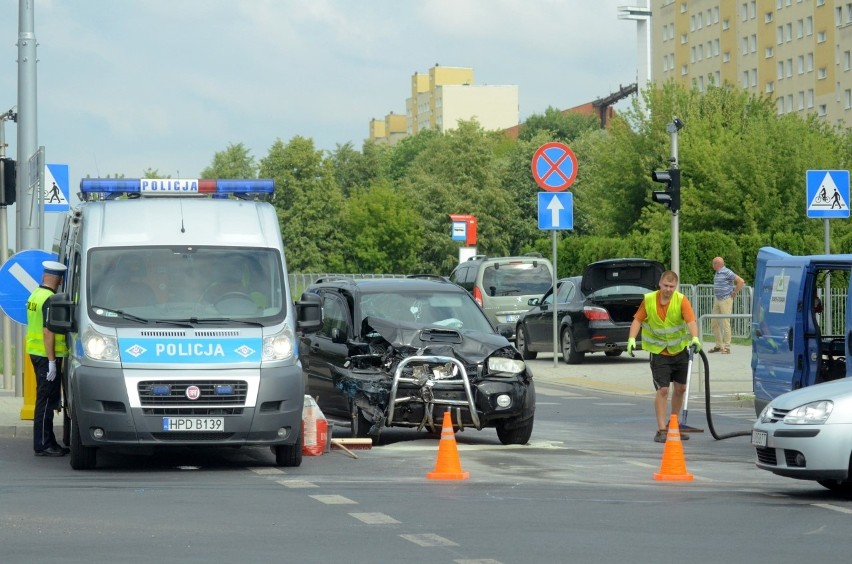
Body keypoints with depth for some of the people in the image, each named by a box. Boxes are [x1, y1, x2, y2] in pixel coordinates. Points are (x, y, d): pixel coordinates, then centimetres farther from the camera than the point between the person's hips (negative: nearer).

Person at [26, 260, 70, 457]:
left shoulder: (35, 295, 13)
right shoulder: (50, 300, -16)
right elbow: (48, 331, -21)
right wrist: (52, 361, -20)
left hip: (35, 351, 10)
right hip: (48, 354, -10)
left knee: (45, 398, 15)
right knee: (46, 399, -6)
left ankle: (48, 442, 20)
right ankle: (42, 445, -5)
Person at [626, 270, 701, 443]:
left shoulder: (681, 300, -13)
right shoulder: (649, 300, -8)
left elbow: (691, 320, -25)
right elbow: (638, 320, 0)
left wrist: (695, 338, -43)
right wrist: (632, 339, -14)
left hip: (680, 350, 2)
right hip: (659, 352, -2)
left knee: (681, 388, 11)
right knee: (663, 390, -10)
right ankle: (661, 430, -6)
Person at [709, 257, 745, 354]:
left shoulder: (727, 272, -14)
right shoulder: (717, 274, 12)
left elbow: (741, 281, -18)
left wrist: (734, 293, -11)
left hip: (726, 300, -9)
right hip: (717, 300, 9)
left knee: (725, 323, -7)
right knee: (714, 322, 10)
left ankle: (727, 347, -3)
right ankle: (718, 345, 18)